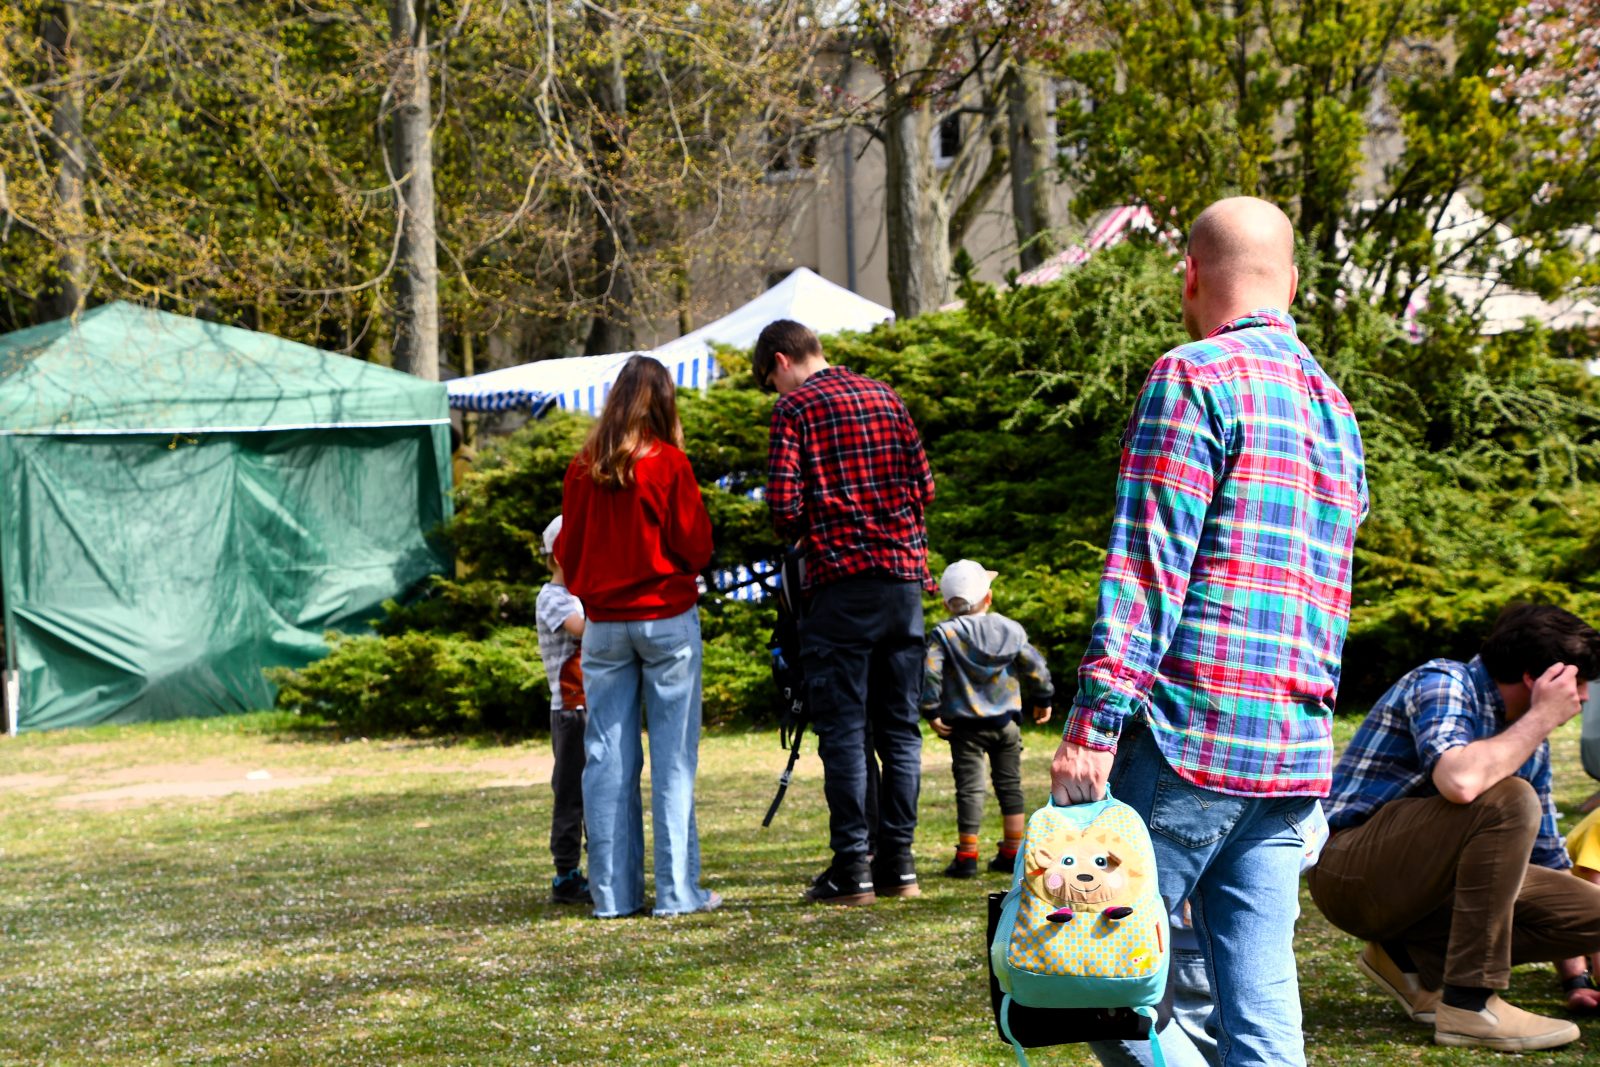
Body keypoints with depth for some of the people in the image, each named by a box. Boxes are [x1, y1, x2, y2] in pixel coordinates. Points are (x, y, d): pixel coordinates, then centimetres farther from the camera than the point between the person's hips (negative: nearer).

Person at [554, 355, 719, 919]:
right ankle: (676, 889, -1)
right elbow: (697, 548, -6)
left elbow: (568, 550, 9)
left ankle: (613, 891, 7)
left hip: (603, 625, 3)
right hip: (667, 619, -3)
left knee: (607, 757, 6)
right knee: (673, 756, 0)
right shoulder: (667, 464, -8)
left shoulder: (582, 468, 2)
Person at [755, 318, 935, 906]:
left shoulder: (796, 406, -3)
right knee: (900, 725, 9)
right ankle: (898, 862, 10)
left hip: (841, 579, -5)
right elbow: (924, 486, 12)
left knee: (843, 729, -2)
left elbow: (785, 504, -10)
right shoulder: (885, 397, 13)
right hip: (904, 572, 5)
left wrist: (797, 538, 10)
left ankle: (852, 868, -3)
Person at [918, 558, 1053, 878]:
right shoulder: (1011, 629, 4)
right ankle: (1012, 852, 15)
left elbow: (930, 673, -16)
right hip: (1006, 721, 3)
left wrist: (931, 711, -9)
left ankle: (967, 856, -3)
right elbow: (1035, 666, 6)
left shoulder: (944, 634, -5)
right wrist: (1043, 699, 19)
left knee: (969, 788, -2)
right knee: (1009, 785, 13)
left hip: (965, 725, -3)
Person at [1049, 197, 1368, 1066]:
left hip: (1192, 732, -7)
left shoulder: (1195, 377, -6)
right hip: (1295, 752, 8)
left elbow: (1148, 564, -13)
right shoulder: (1335, 408, 20)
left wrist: (1095, 722, -15)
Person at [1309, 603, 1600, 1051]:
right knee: (1507, 800, -30)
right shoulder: (1439, 682, -13)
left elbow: (1546, 851, 21)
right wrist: (1543, 717, -21)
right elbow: (1459, 781, -35)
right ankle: (1468, 1005, -24)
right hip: (1350, 871, -8)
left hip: (1415, 881, 9)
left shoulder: (1528, 737, 12)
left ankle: (1412, 957, 6)